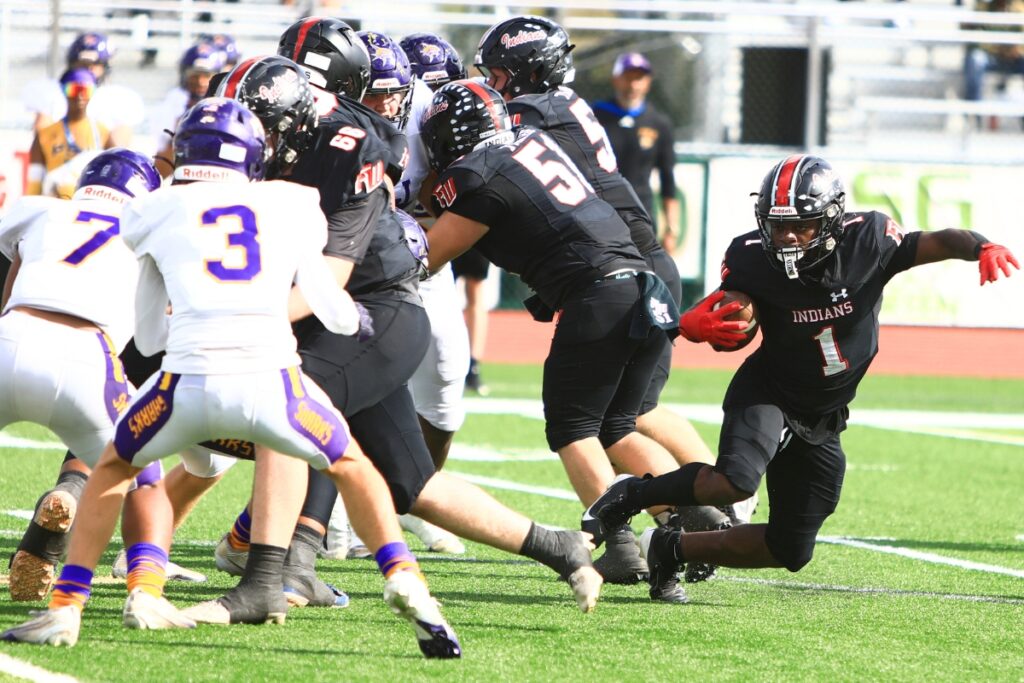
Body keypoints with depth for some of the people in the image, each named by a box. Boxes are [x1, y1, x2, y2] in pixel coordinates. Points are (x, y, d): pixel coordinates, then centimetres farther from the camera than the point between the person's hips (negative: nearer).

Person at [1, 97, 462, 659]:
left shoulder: (155, 213, 20)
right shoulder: (292, 206, 20)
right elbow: (335, 314, 28)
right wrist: (360, 320, 52)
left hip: (188, 384, 0)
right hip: (272, 381, 0)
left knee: (112, 469, 28)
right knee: (350, 465, 27)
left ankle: (64, 609, 19)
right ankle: (404, 581, 6)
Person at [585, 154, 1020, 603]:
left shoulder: (867, 241, -17)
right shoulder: (753, 260, -19)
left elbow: (935, 244, -20)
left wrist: (981, 248, -42)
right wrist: (697, 326, -37)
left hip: (820, 425, 4)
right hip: (766, 393, -4)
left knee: (791, 552, 8)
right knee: (736, 481, -36)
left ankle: (671, 548, 25)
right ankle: (632, 495, -12)